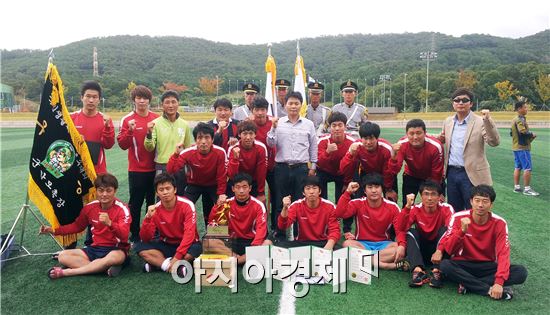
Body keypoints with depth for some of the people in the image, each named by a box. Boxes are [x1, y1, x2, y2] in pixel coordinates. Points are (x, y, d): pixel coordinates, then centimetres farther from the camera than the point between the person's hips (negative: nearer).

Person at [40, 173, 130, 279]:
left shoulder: (122, 209, -14)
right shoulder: (90, 207, 2)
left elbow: (124, 235, -26)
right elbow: (77, 226, 19)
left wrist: (109, 223, -43)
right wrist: (54, 230, 8)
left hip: (116, 250, -5)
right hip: (96, 248, 6)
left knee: (115, 257, -41)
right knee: (63, 256, -13)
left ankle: (66, 272, -27)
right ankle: (106, 268, -27)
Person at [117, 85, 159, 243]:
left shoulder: (157, 119, 4)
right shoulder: (127, 120, -2)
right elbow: (122, 144, -9)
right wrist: (130, 131, -23)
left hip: (154, 169, 2)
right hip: (136, 170, -2)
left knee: (153, 202, 11)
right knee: (135, 203, 6)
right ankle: (134, 235, 18)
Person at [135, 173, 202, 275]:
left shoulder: (187, 205, -19)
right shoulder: (155, 209, -9)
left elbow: (189, 233, -25)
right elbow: (145, 238, -12)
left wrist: (176, 257, -33)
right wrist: (148, 217, -28)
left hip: (185, 244, -3)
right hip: (166, 245, 4)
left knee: (196, 249, -36)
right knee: (140, 247, -19)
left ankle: (157, 263, -18)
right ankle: (178, 267, -26)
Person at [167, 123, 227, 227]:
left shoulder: (220, 152, -25)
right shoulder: (188, 153, -24)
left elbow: (222, 176, -14)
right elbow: (170, 171, -30)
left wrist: (221, 194, -12)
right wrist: (176, 154, -41)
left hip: (212, 185, 1)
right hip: (194, 185, 0)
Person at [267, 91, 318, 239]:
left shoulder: (308, 124, 5)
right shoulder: (278, 123, 3)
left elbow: (313, 146, 10)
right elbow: (271, 144, -1)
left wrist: (313, 166, 7)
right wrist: (273, 128, -14)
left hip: (301, 168, 0)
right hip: (282, 167, 0)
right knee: (281, 203, 6)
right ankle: (280, 234, 17)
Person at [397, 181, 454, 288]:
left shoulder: (446, 209, -14)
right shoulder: (416, 209, -10)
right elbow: (400, 228, -24)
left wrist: (440, 250, -43)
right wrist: (407, 206, -35)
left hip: (438, 247, -1)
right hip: (421, 249, 1)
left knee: (444, 229, -26)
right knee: (411, 232, -24)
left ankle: (436, 271, -35)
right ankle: (418, 270, -40)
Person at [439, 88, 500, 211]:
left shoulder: (480, 122, -7)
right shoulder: (448, 121, 9)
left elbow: (494, 142, -19)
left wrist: (488, 120, -30)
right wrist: (441, 139, -1)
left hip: (472, 174, -5)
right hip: (451, 172, 5)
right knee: (454, 212, 16)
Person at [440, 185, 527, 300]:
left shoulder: (499, 223, -9)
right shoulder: (458, 218, -11)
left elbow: (503, 253, -16)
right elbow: (449, 250, -15)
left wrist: (499, 282, -30)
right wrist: (462, 231, -32)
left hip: (488, 266, 2)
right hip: (464, 265, -2)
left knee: (521, 272, -22)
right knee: (445, 265, -33)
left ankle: (468, 283, -22)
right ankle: (490, 290, -26)